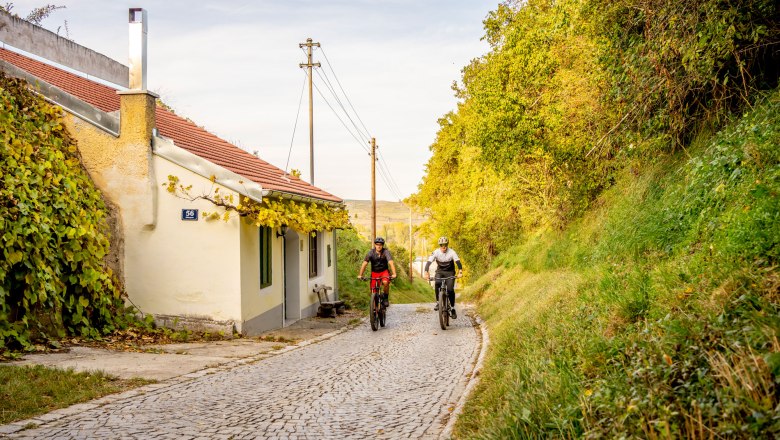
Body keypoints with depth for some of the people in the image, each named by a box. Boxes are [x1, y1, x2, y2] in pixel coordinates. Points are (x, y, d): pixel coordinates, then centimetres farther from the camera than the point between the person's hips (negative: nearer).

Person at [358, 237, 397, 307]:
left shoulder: (386, 252, -19)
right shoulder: (371, 252, -17)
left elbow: (391, 262, -31)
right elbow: (364, 263, -23)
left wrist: (394, 274, -46)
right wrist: (360, 275, -34)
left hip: (384, 271, -1)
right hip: (374, 272, 1)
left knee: (385, 282, -30)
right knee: (373, 290, -7)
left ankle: (385, 297, -6)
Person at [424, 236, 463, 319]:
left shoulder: (452, 252, -19)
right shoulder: (436, 252, -17)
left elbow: (458, 262, -30)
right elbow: (429, 262, -26)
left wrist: (460, 271, -49)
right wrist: (426, 272, -43)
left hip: (450, 272, -1)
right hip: (440, 271, 1)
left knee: (450, 290, -18)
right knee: (437, 283, -31)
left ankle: (453, 309, -3)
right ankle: (438, 302, -14)